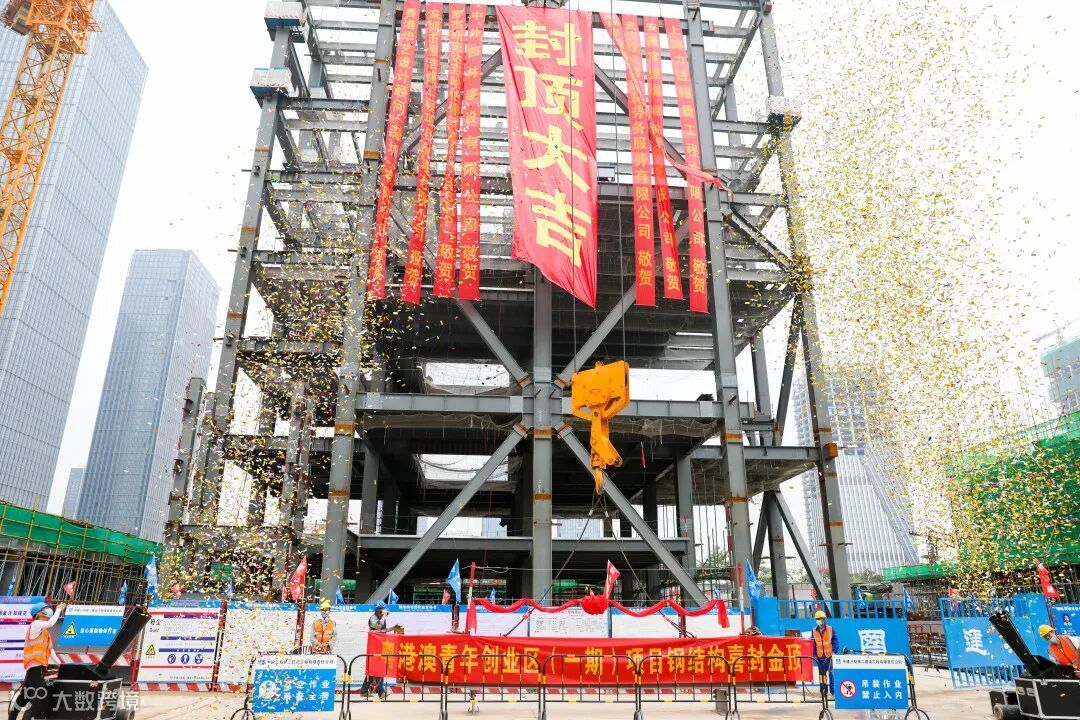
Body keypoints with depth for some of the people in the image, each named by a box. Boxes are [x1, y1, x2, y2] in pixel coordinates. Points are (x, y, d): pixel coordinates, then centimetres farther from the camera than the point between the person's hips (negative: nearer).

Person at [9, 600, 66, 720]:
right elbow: (51, 623, -28)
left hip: (37, 666, 10)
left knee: (25, 696, 18)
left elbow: (49, 649, 22)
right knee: (41, 698, -15)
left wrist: (60, 664, 17)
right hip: (35, 666, -10)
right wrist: (59, 609, -14)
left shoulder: (43, 630, 20)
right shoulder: (36, 624, -7)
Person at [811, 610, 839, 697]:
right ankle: (823, 690, 13)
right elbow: (812, 643, 10)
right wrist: (814, 654, 5)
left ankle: (833, 691, 3)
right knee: (821, 673, 6)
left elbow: (835, 641, 2)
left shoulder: (830, 629, 0)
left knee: (831, 673, -5)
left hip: (829, 655, -2)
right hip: (819, 656, 2)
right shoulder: (814, 630, 5)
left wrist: (834, 651, -9)